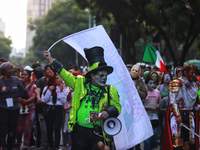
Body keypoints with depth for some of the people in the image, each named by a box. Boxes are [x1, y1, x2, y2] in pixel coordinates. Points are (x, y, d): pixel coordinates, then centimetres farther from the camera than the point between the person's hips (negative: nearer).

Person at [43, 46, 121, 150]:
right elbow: (65, 75, 13)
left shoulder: (111, 90, 7)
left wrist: (108, 112, -19)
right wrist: (50, 60, 17)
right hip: (79, 130, 1)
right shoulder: (80, 83, 8)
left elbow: (117, 106, 3)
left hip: (98, 132, -1)